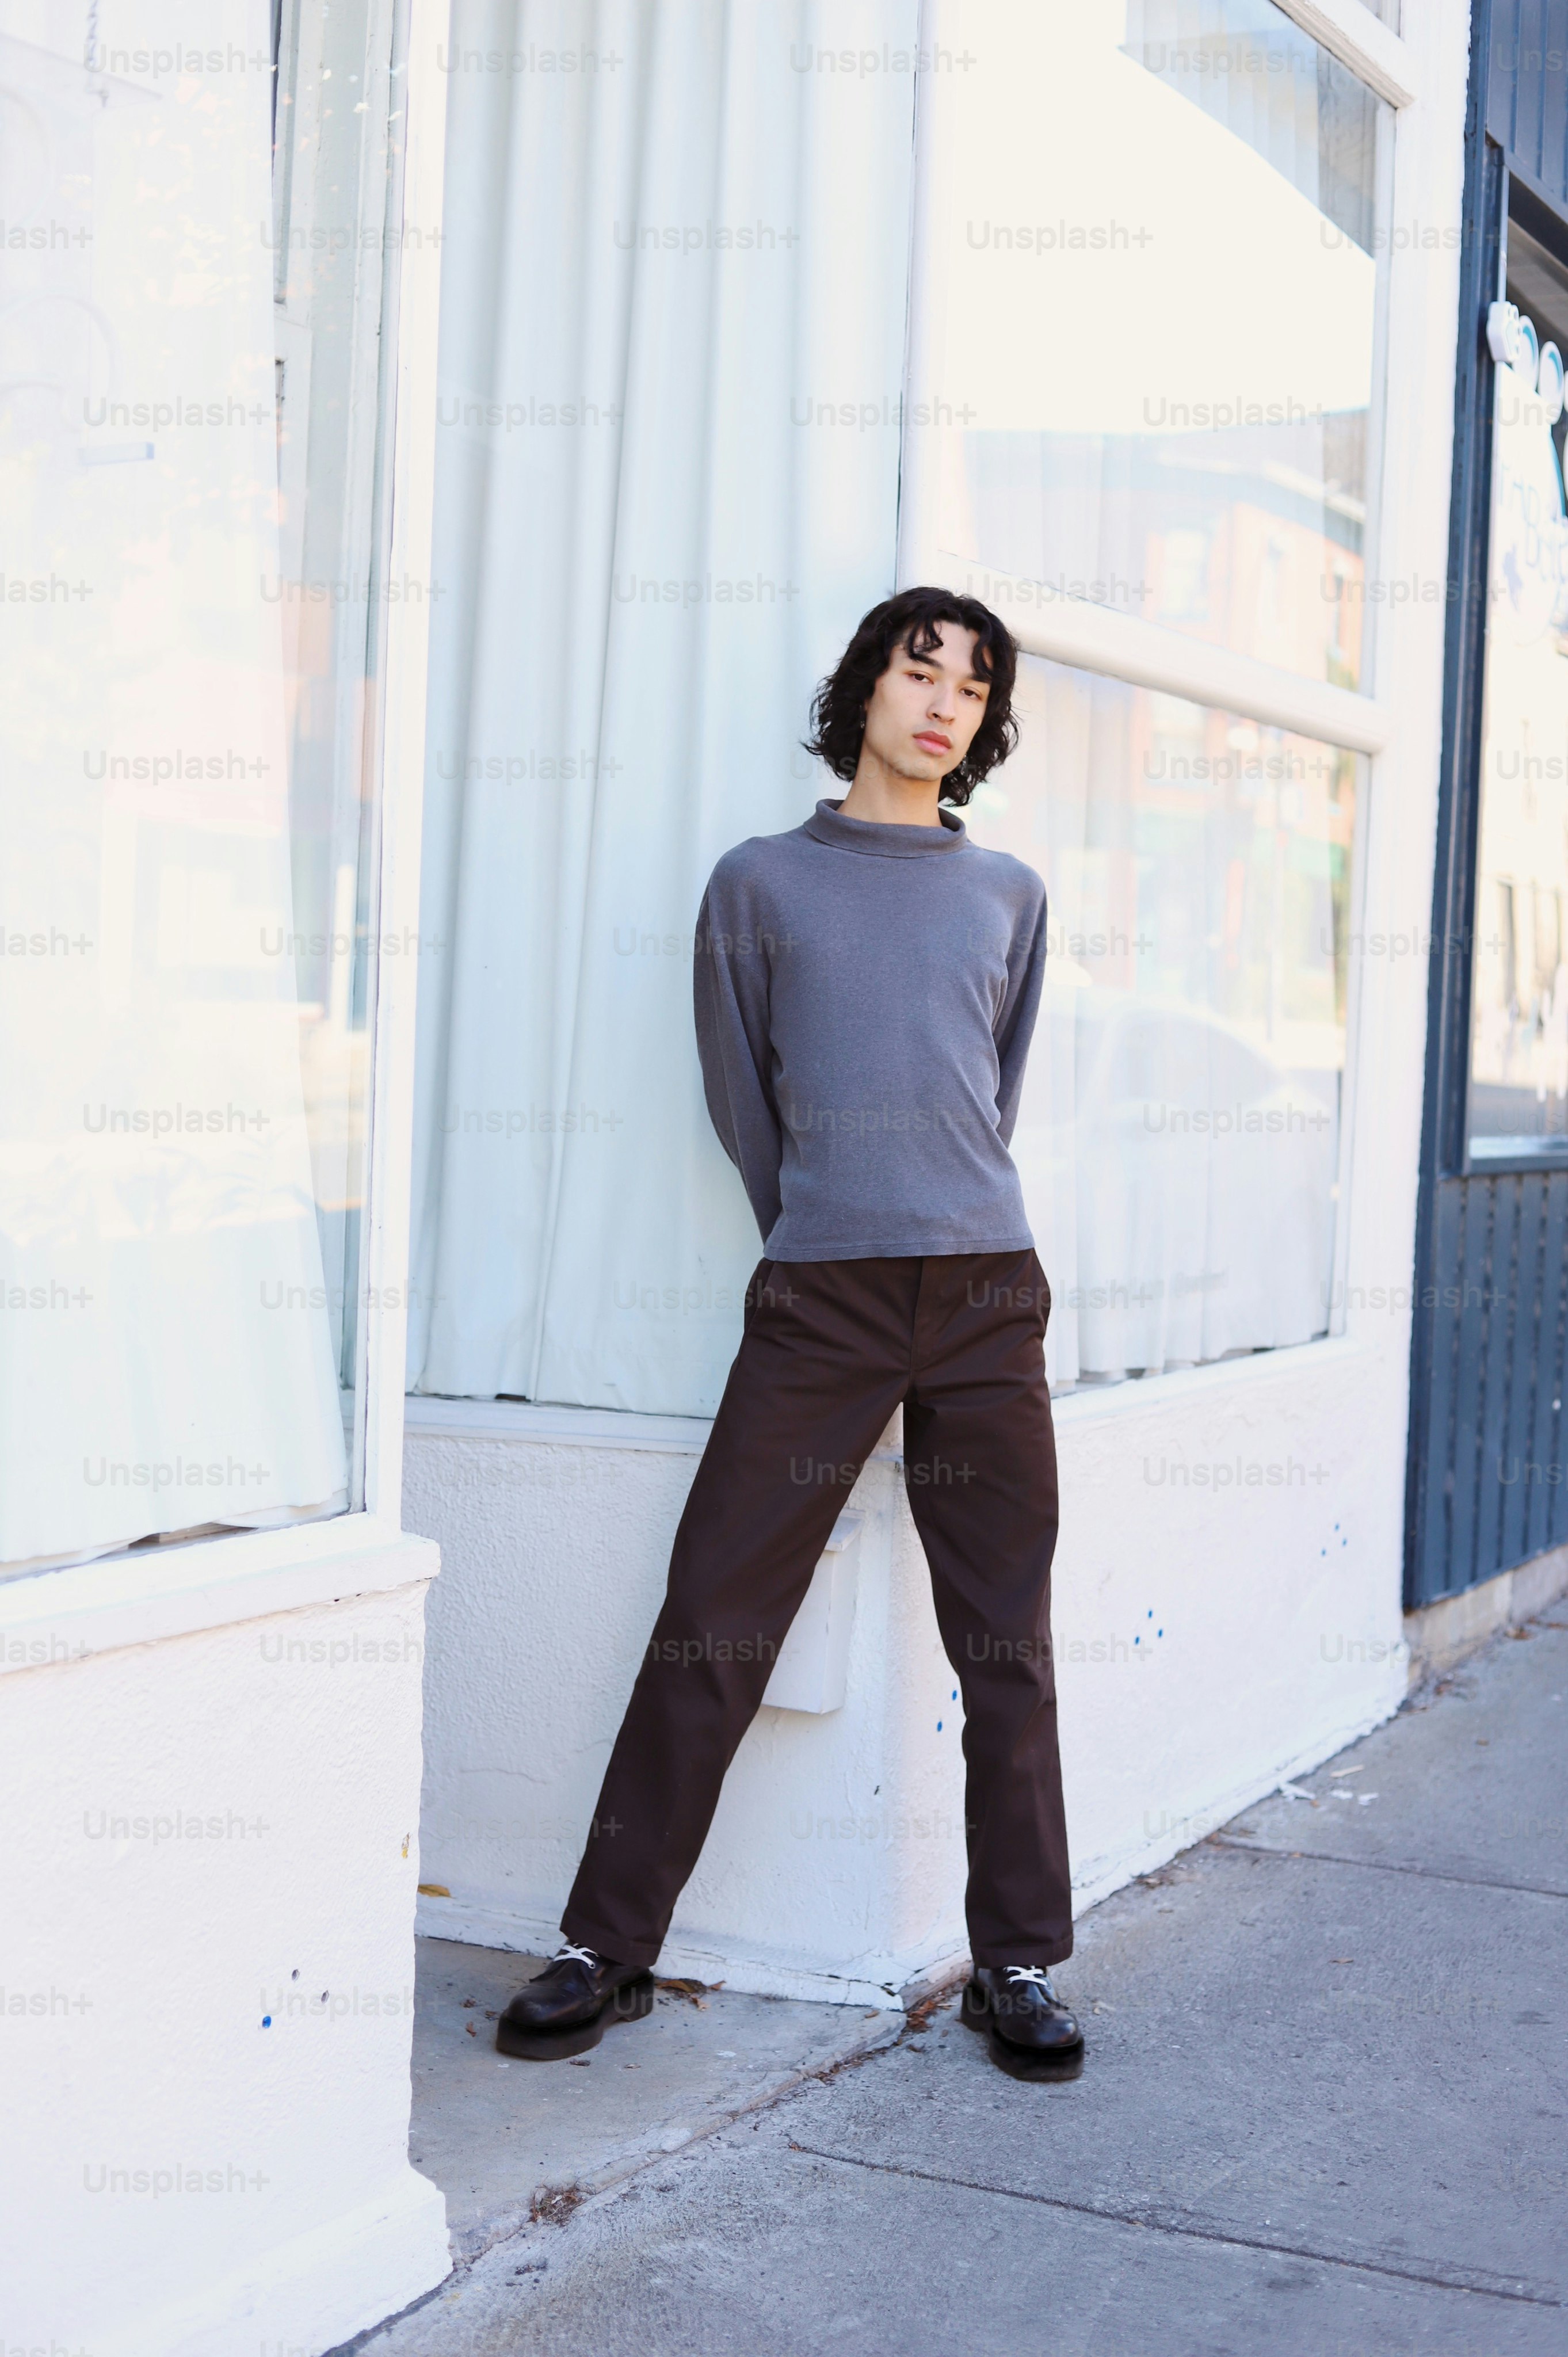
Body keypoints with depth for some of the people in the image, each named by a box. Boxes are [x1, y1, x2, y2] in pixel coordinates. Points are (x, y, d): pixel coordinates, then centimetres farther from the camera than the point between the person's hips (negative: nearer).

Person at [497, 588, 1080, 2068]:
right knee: (713, 1623, -2)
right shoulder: (762, 882, 9)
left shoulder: (1008, 896, 15)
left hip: (986, 1293, 2)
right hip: (818, 1298, -2)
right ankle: (607, 1948, 8)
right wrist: (829, 1229, 9)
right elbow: (739, 1097, 11)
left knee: (1005, 1642, 4)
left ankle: (1018, 1962, 14)